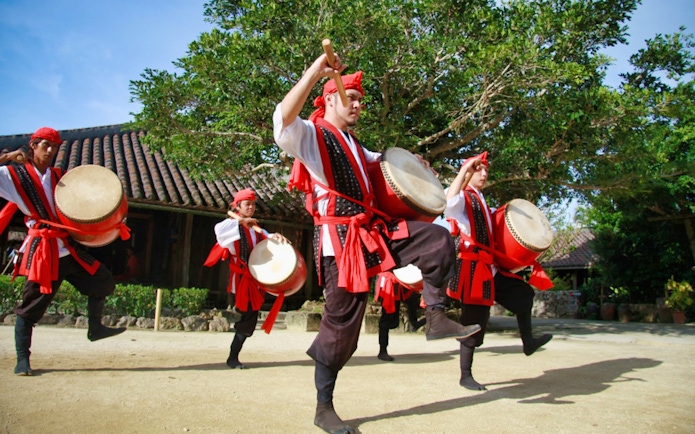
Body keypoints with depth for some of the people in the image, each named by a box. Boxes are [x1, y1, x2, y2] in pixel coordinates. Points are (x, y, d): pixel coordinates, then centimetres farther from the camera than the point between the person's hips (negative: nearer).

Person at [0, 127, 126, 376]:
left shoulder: (59, 176, 16)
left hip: (67, 246, 6)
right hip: (42, 250, -6)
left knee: (102, 281, 8)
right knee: (31, 306, -2)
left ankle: (95, 328, 25)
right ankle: (22, 360, 10)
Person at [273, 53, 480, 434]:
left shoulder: (350, 143, 22)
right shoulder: (310, 134, -3)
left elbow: (374, 160, 45)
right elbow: (283, 119, -28)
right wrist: (316, 71, -29)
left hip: (373, 229, 8)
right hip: (339, 237, -8)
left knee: (437, 240, 3)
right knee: (343, 319, -5)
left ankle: (436, 319, 7)